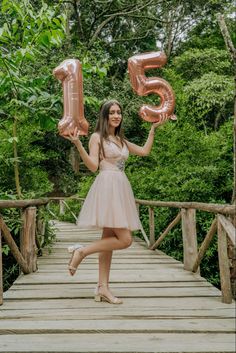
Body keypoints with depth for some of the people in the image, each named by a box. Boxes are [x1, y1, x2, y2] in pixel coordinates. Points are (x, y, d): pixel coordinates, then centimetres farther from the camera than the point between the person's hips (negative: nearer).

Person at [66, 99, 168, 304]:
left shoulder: (121, 140, 22)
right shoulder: (97, 137, 1)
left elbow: (144, 151, 24)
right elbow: (93, 166, -9)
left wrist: (153, 128, 27)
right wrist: (78, 145, -21)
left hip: (121, 188, 8)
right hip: (107, 186, -8)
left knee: (109, 239, 5)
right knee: (125, 239, -17)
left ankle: (103, 288, 9)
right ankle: (81, 251, -5)